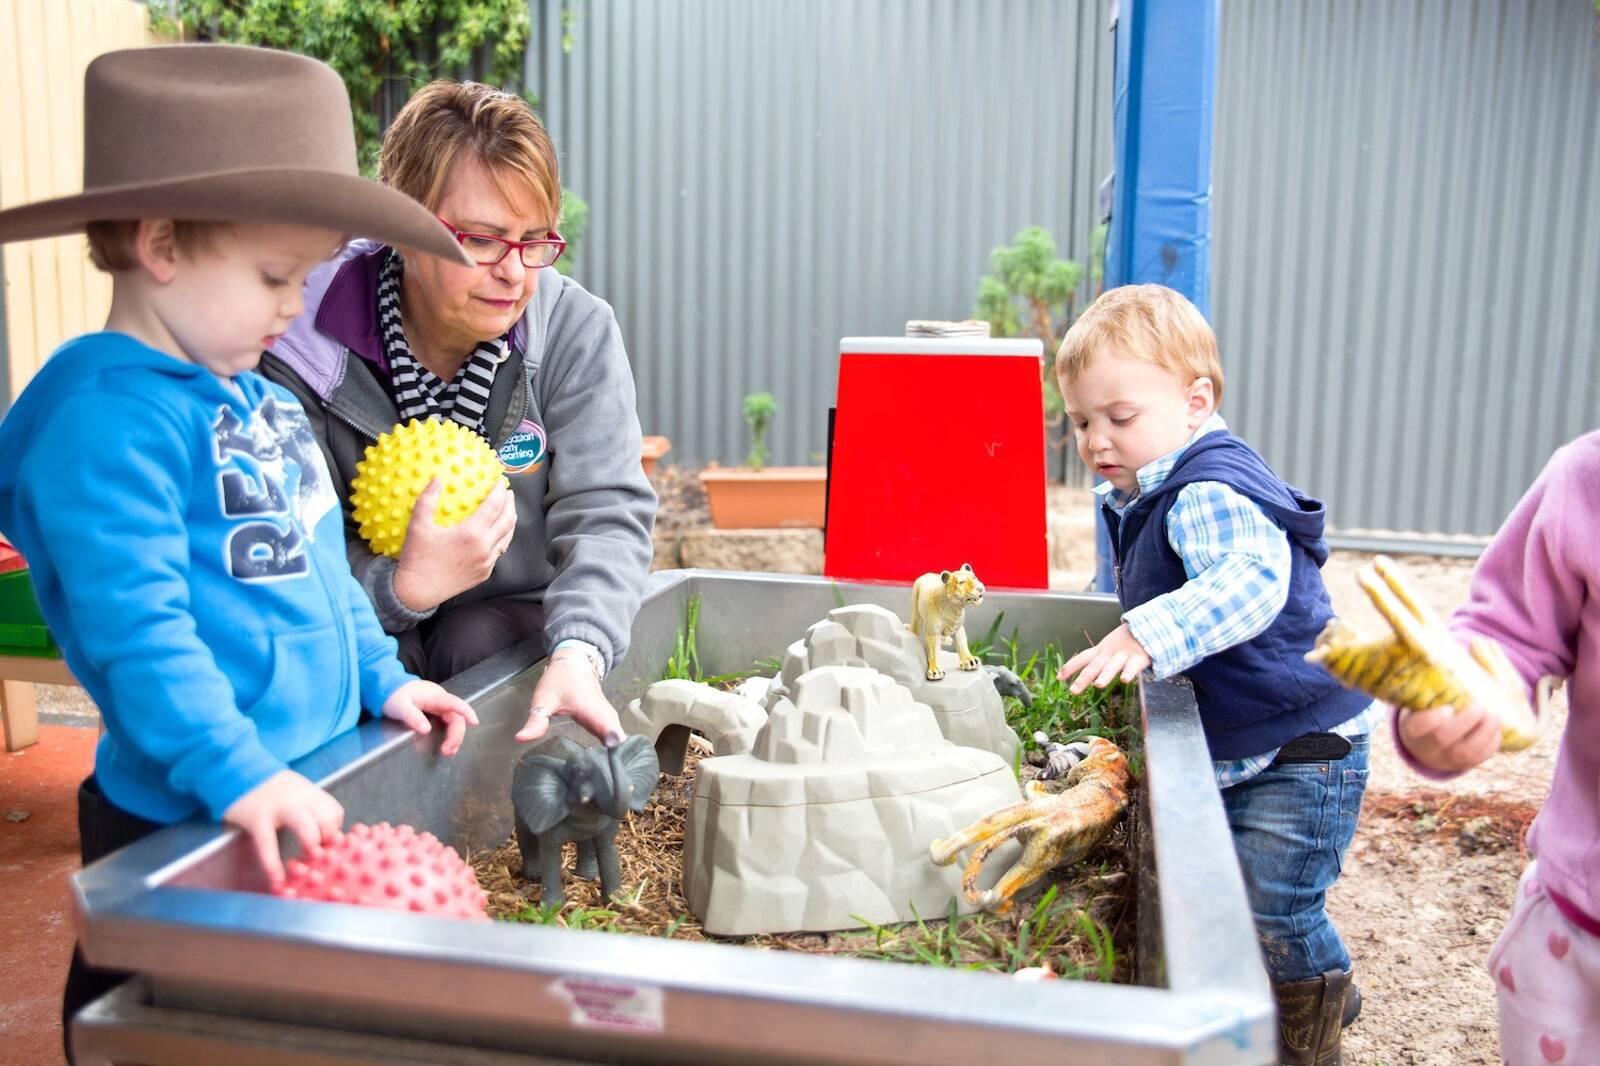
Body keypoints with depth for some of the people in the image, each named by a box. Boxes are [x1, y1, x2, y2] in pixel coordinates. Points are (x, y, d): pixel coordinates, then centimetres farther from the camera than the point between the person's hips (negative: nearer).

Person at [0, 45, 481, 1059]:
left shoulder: (264, 401, 11)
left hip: (308, 792, 9)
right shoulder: (105, 418, -19)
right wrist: (236, 772, -28)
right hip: (190, 825, -9)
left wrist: (381, 676, 16)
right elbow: (134, 625, -25)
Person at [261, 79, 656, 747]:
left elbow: (605, 514, -18)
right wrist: (404, 585, -36)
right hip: (368, 635, -1)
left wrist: (577, 657, -37)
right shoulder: (304, 352, -14)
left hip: (519, 617, 2)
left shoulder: (577, 331, -10)